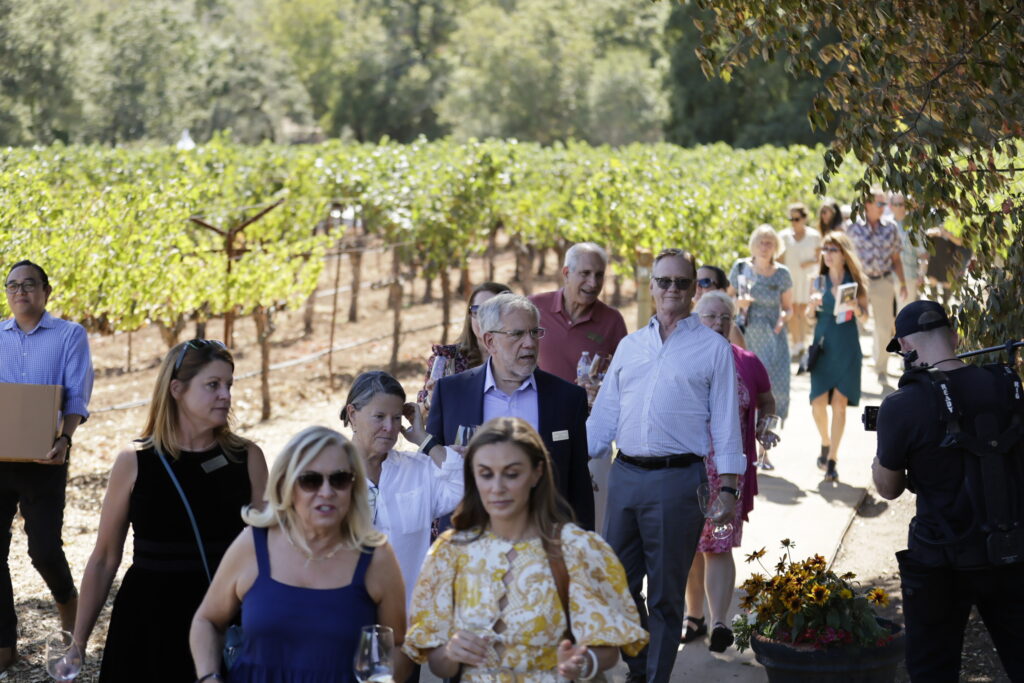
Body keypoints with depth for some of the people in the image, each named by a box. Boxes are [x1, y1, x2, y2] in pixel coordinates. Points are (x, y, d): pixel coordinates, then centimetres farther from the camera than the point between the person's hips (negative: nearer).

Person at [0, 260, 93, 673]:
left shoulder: (70, 335, 2)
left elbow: (76, 396, -7)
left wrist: (64, 439, -24)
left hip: (43, 458, -3)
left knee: (44, 547, -3)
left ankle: (66, 597, 30)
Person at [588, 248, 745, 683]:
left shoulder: (713, 348, 2)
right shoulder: (629, 346, 14)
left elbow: (725, 421, 0)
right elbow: (604, 414, 15)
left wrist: (728, 488, -6)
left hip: (677, 480, -4)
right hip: (625, 476, 4)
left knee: (665, 593, 4)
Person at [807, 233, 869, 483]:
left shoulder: (855, 281, 1)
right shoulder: (819, 280, 5)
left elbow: (865, 317, 3)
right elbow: (811, 317, 10)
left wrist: (857, 309, -18)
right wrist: (813, 305, -11)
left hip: (847, 347, -1)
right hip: (823, 345, 2)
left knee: (839, 403, -4)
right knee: (818, 403, -4)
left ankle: (832, 458, 4)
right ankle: (825, 444, 25)